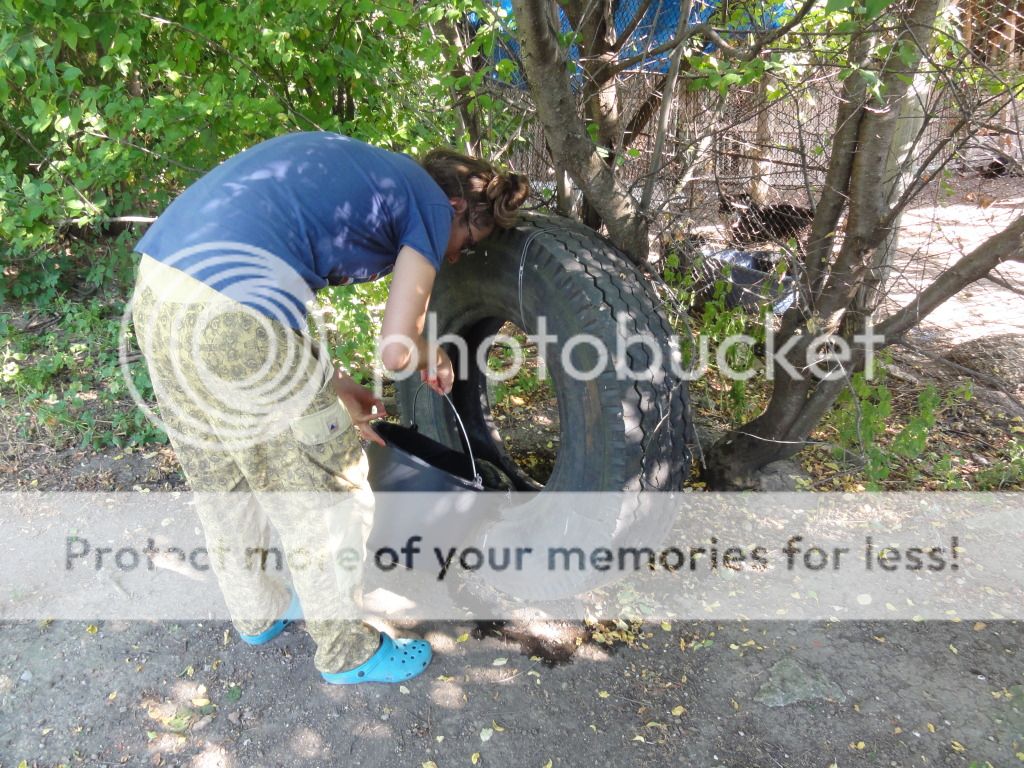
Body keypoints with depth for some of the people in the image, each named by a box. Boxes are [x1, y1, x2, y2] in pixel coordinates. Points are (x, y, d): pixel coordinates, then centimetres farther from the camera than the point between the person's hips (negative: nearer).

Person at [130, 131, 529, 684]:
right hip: (234, 312, -9)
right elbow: (397, 351, -3)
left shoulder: (358, 171, 27)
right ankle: (348, 653, 33)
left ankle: (258, 612, 49)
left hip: (157, 285, 10)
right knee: (323, 498, 11)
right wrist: (432, 357, 20)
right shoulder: (432, 207, 4)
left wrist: (331, 387, 27)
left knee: (224, 483, 26)